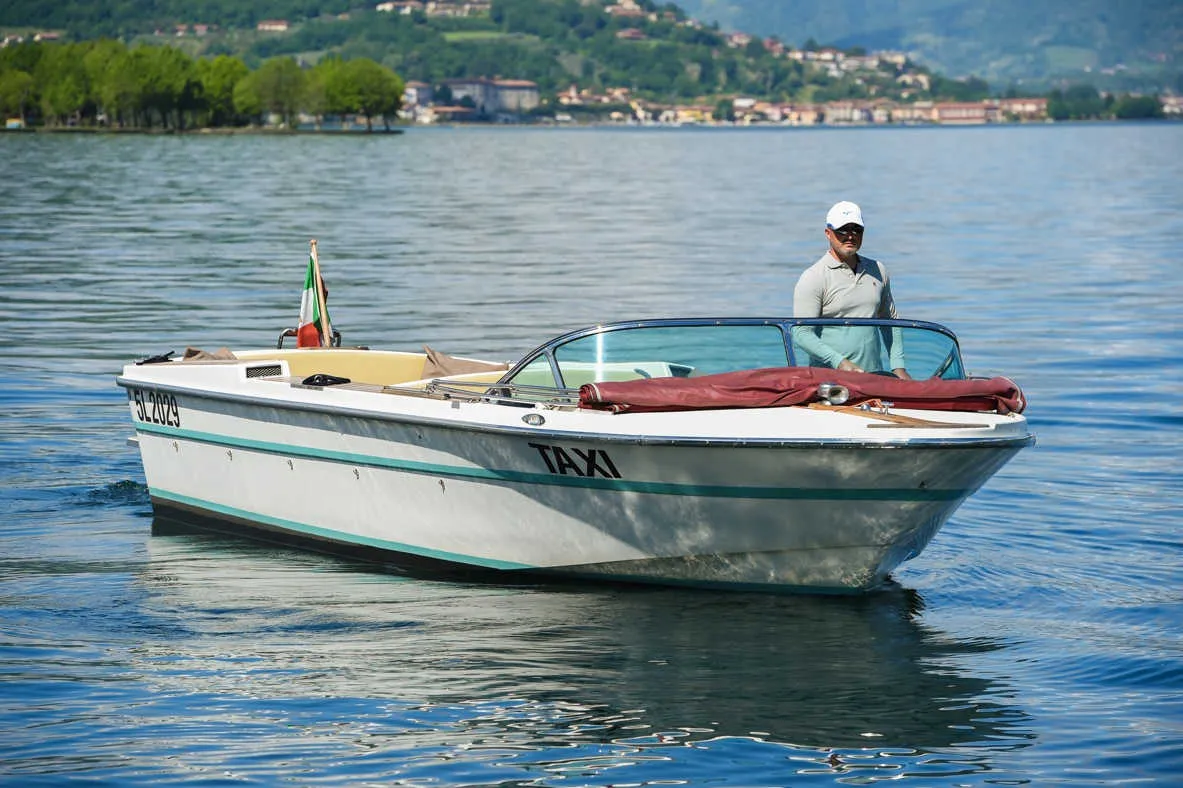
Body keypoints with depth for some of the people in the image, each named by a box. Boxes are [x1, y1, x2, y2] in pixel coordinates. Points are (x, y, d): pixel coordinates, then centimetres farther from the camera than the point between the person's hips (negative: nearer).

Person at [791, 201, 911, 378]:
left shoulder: (877, 271, 16)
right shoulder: (812, 278, -2)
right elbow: (801, 334, -8)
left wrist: (898, 367, 14)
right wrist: (839, 362, -18)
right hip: (828, 377, -4)